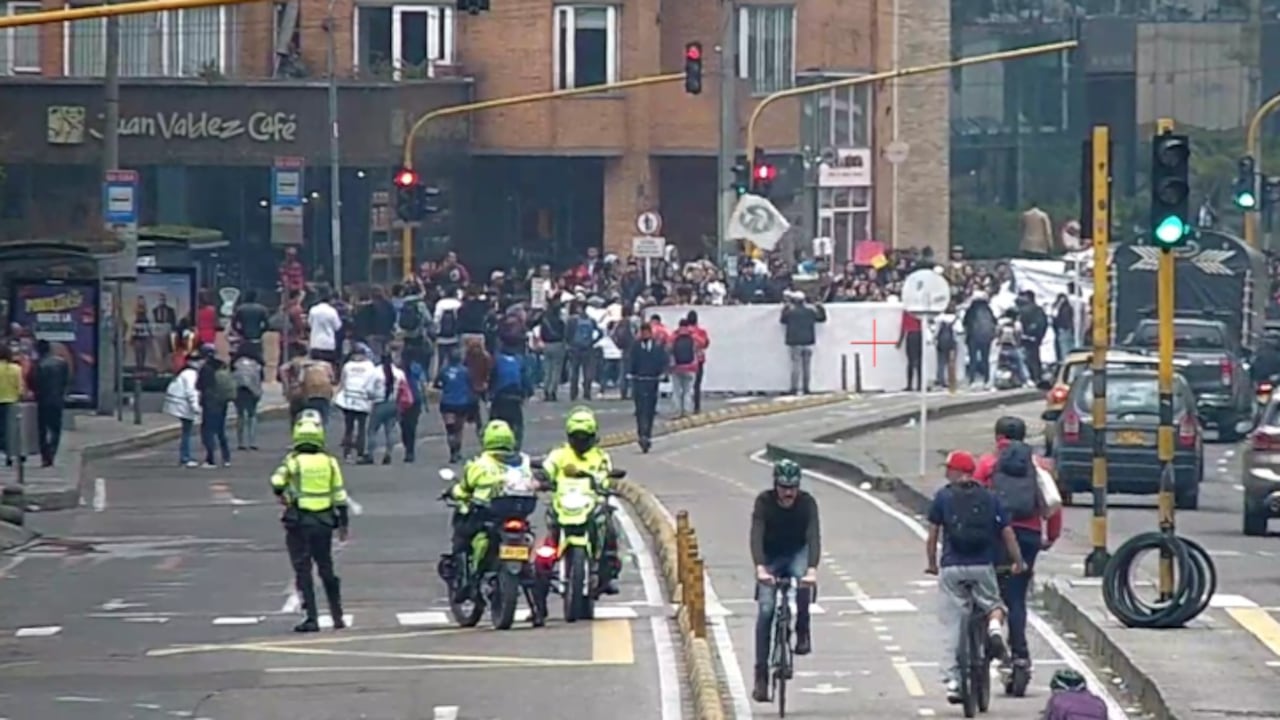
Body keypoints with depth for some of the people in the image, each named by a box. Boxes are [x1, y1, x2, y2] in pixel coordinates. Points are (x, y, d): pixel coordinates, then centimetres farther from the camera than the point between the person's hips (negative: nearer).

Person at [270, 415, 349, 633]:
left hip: (298, 522, -3)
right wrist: (343, 523, 8)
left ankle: (311, 619, -7)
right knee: (326, 569, 16)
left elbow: (277, 483, -18)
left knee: (303, 570, 0)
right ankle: (337, 617, 20)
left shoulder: (293, 462, -6)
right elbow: (340, 495, 2)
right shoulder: (329, 462, 2)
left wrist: (281, 495, 6)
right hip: (324, 523, 3)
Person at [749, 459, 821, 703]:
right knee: (765, 610, -15)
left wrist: (812, 569, -47)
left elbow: (814, 536, -30)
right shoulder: (764, 502, -21)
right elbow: (756, 536, -31)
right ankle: (761, 675, -12)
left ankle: (802, 632, -9)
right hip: (771, 557, 0)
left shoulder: (807, 502, -20)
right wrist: (760, 569, -48)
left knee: (803, 581, -35)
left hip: (797, 553, 0)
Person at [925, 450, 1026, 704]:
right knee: (993, 605, 22)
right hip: (983, 568, 1)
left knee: (952, 625, 5)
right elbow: (1007, 533, 7)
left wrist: (931, 563, 16)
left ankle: (952, 680, 2)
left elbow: (933, 533, 3)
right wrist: (1018, 562, 19)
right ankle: (995, 626, -14)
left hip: (951, 568, -1)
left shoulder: (943, 497, 4)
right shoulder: (989, 498, 8)